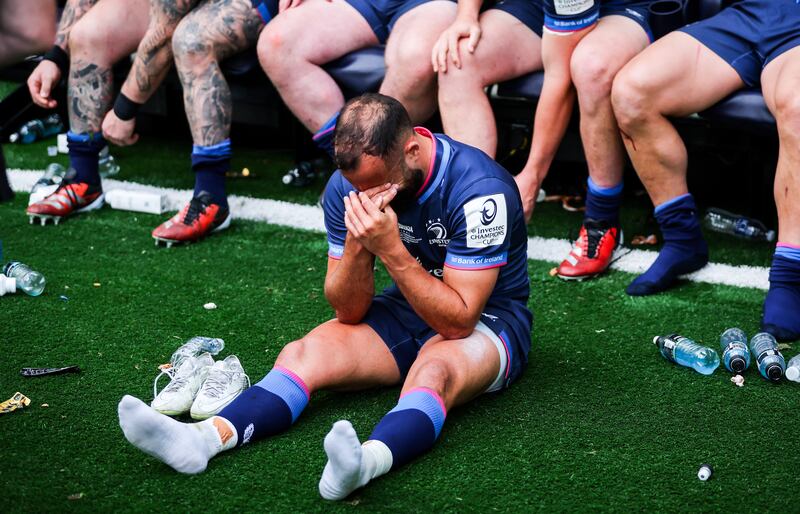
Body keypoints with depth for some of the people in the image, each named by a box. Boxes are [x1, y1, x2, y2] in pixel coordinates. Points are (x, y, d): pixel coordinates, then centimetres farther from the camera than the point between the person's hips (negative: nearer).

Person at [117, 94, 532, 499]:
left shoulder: (479, 189, -26)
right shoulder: (348, 184, -10)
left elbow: (458, 320, -26)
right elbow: (349, 311, -7)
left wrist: (391, 250, -34)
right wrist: (357, 243, -26)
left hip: (486, 320, -5)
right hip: (405, 313, 5)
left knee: (434, 369, -38)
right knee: (304, 353, -19)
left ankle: (365, 463, -64)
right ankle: (203, 438, -39)